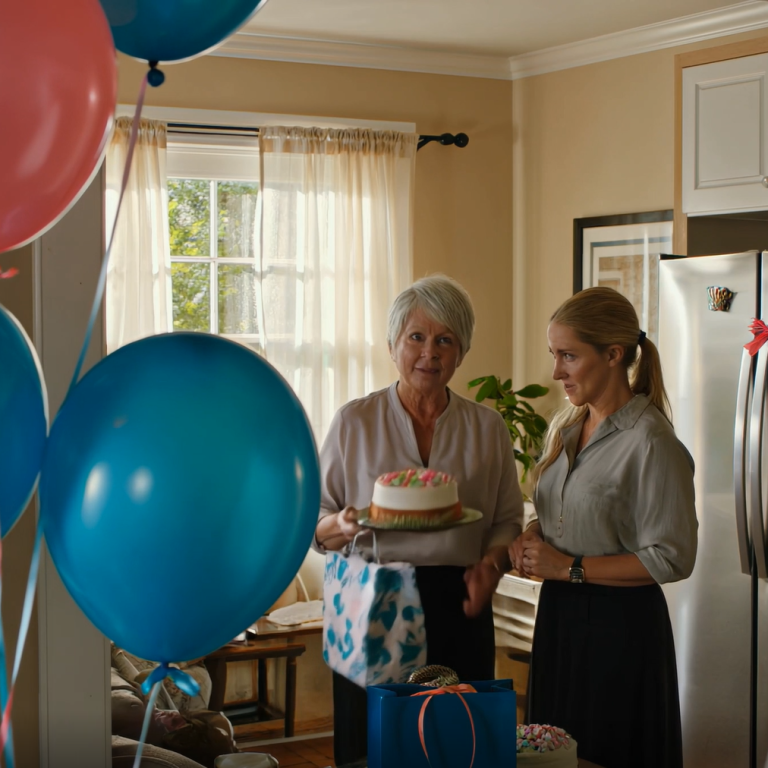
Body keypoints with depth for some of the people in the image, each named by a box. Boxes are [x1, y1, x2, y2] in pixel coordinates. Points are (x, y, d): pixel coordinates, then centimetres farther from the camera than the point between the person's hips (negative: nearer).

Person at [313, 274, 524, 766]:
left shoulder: (489, 427, 8)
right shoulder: (355, 422, 4)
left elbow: (508, 521, 13)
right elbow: (316, 525, 7)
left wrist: (491, 564, -6)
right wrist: (342, 527, -14)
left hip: (458, 610, 1)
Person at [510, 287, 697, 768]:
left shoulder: (650, 442, -16)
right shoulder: (565, 428, 8)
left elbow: (672, 558, -18)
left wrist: (570, 568, -17)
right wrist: (533, 537, -1)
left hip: (620, 624, -7)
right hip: (558, 615, 7)